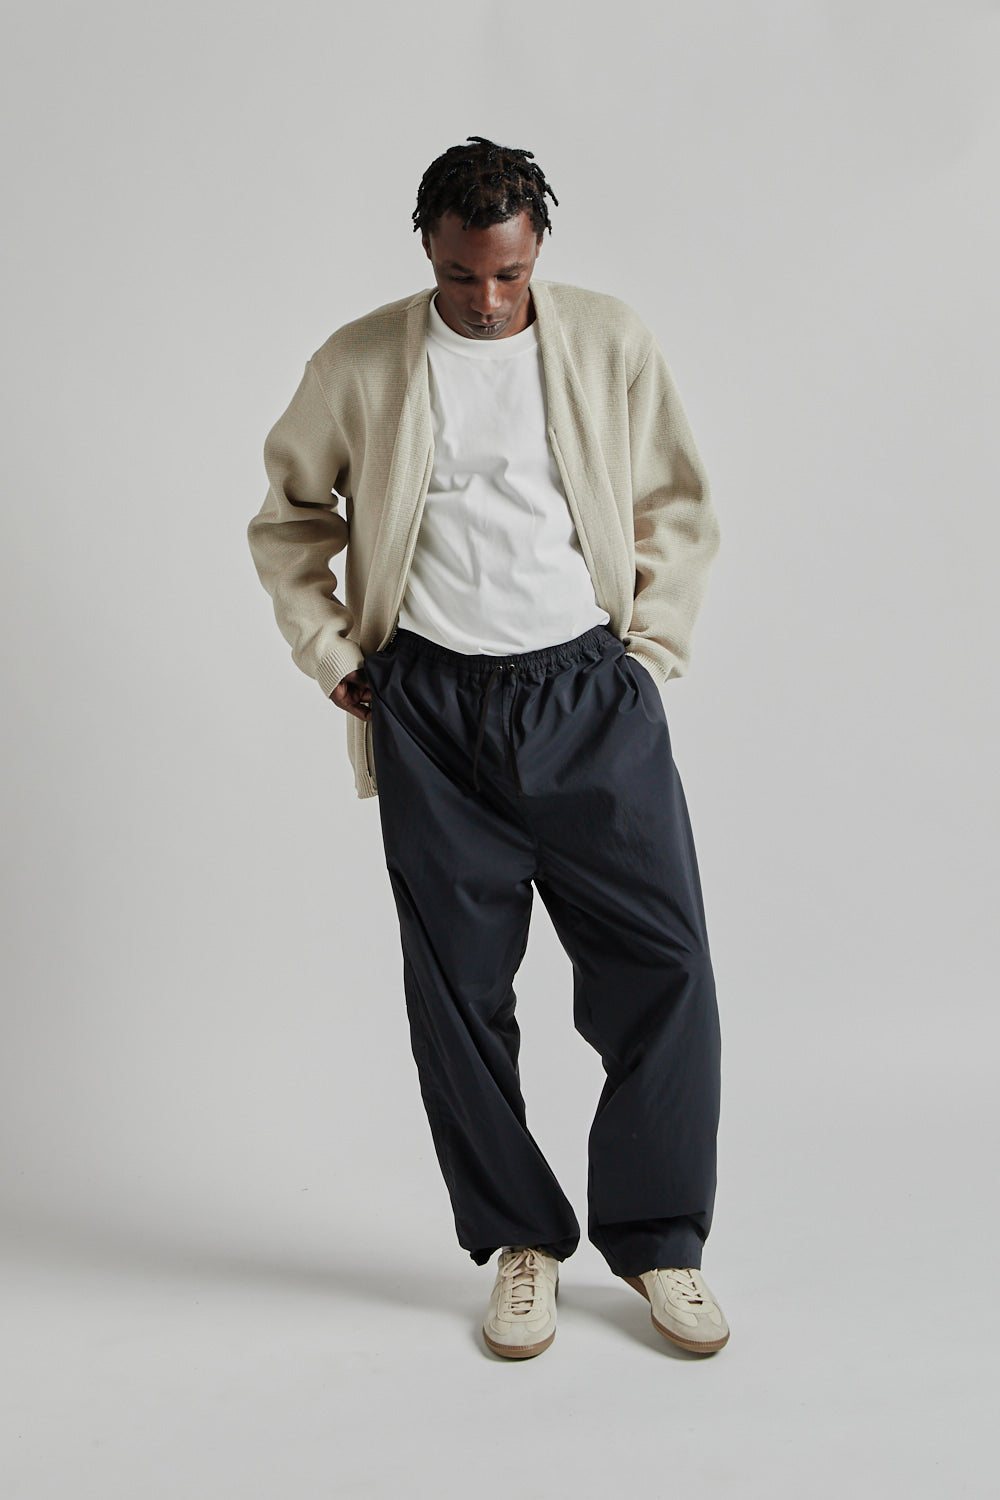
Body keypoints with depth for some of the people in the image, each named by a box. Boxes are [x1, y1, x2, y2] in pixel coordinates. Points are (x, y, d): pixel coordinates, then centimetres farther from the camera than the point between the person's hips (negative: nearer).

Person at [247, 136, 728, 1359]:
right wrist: (330, 657, 5)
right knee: (459, 989, 5)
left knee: (663, 967, -2)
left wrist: (654, 651, 4)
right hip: (435, 714, 0)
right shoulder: (357, 366, 2)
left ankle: (659, 1241, 17)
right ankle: (519, 1242, 23)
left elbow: (679, 510, 11)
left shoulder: (611, 342, 4)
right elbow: (287, 520, 14)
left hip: (593, 699, 0)